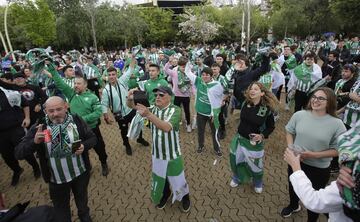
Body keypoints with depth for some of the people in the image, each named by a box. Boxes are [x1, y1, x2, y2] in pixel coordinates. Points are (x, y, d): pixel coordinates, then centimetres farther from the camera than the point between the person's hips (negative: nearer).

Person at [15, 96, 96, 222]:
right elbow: (18, 154, -15)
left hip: (80, 173, 1)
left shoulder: (76, 120, -13)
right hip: (57, 179, -1)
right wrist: (34, 141, -35)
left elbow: (92, 138, -4)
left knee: (82, 199, 29)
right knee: (61, 210, 22)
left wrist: (84, 146, -25)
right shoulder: (39, 127, -14)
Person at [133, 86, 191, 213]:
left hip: (172, 155, -4)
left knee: (177, 180, 15)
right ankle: (165, 194, 55)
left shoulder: (175, 110, -19)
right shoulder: (152, 109, -2)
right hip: (157, 154, 4)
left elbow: (166, 127, -36)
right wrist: (130, 98, -32)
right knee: (159, 178, 24)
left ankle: (185, 196, 46)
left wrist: (148, 115, -47)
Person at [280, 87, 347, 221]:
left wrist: (315, 155, -23)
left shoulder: (337, 124, -18)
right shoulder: (299, 115, -10)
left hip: (319, 169, -3)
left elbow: (337, 150, -12)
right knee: (293, 187, 28)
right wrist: (290, 147, -12)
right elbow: (289, 132, 3)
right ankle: (293, 206, 60)